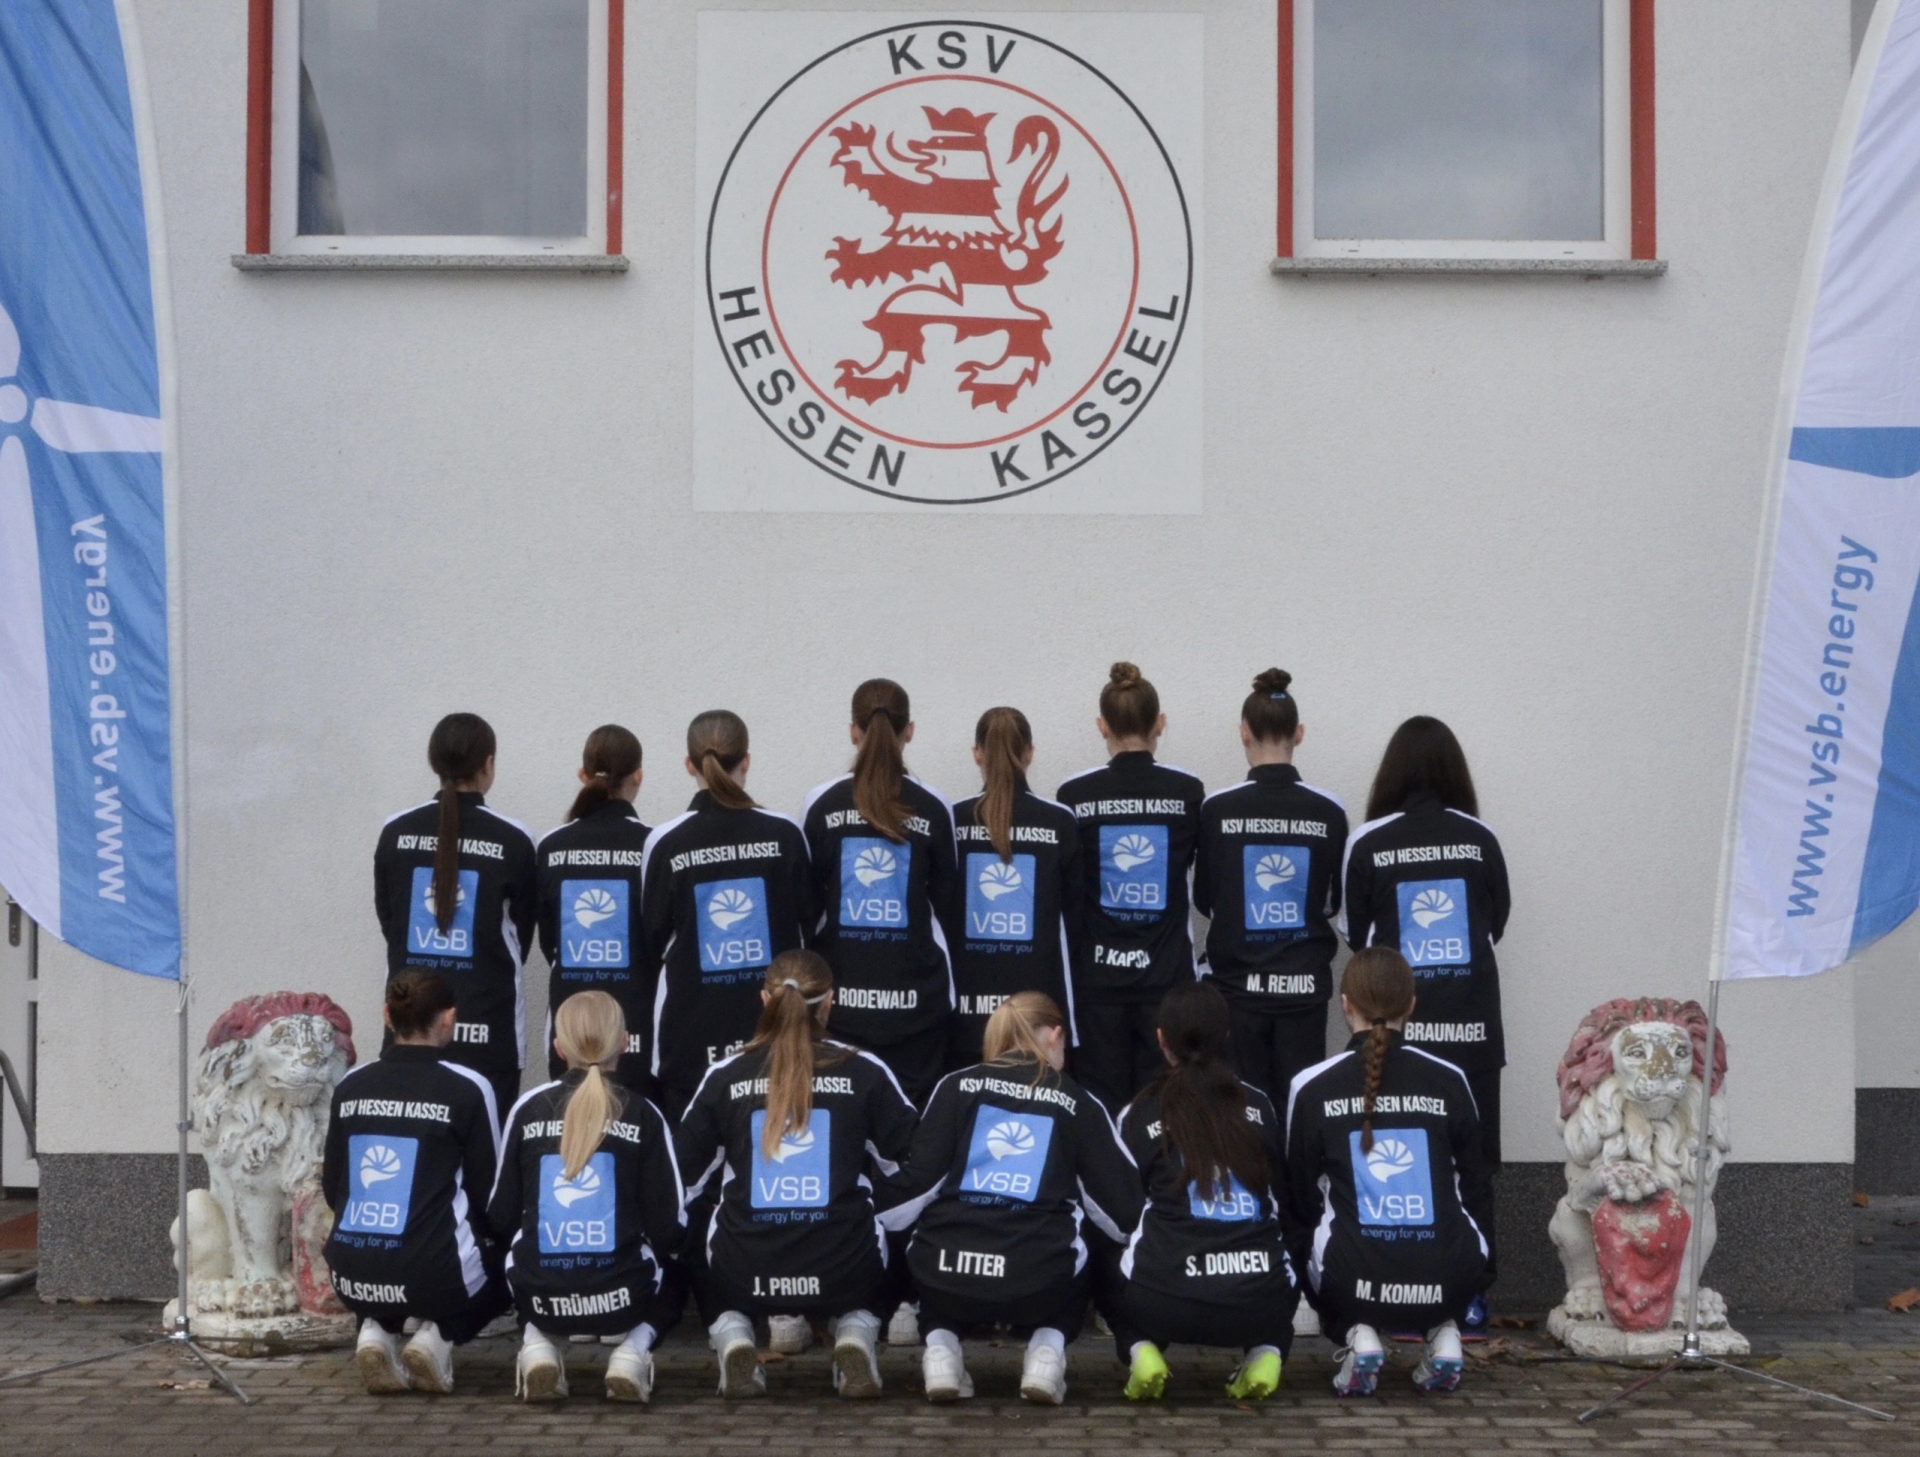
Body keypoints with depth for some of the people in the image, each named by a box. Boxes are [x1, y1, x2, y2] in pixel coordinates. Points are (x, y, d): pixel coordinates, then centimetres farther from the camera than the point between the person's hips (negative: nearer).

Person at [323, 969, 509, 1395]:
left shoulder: (350, 1086, 5)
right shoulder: (467, 1089, -7)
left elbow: (333, 1191, 13)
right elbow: (490, 1195, -2)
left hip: (352, 1276, 4)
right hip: (437, 1276, -4)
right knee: (505, 1267, 27)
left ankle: (377, 1330, 8)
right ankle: (438, 1336, 3)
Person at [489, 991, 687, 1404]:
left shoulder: (528, 1110, 1)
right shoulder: (642, 1115, -2)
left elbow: (500, 1216, 4)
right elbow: (671, 1227, -3)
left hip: (539, 1295, 2)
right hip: (622, 1295, -2)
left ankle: (536, 1344, 7)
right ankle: (633, 1348, 2)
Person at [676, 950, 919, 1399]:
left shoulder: (725, 1076, 3)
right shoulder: (864, 1071, 0)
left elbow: (682, 1179, 8)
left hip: (743, 1275, 0)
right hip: (844, 1272, 0)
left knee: (702, 1259, 36)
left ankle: (732, 1337, 5)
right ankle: (855, 1335, 4)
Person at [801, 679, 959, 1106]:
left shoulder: (822, 804, -2)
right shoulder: (932, 808, -4)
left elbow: (805, 902, 4)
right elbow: (947, 900, 5)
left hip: (841, 990, 1)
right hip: (914, 991, -1)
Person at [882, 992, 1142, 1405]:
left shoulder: (957, 1086, 9)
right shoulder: (1077, 1102, 10)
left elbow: (917, 1184, 3)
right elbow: (1125, 1207, 8)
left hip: (946, 1276, 1)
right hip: (1039, 1282, -1)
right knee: (1076, 1268, 35)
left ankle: (940, 1348, 11)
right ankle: (1047, 1350, 7)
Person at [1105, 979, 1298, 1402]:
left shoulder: (1140, 1114, 5)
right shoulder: (1258, 1105, 11)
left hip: (1167, 1302, -2)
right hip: (1262, 1303, 2)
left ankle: (1142, 1352, 3)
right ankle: (1266, 1352, 8)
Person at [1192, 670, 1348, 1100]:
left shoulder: (1218, 808, -9)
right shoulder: (1328, 811, -5)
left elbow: (1203, 898, 1)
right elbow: (1334, 899, 6)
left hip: (1237, 980, -1)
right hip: (1304, 982, 1)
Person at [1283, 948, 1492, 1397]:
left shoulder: (1313, 1087, 1)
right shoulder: (1449, 1081, 4)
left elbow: (1300, 1201, 9)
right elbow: (1477, 1191, 12)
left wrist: (1307, 1258, 28)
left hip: (1352, 1284, -2)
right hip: (1447, 1283, 2)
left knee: (1303, 1245, 31)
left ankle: (1357, 1335, 4)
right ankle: (1443, 1334, 8)